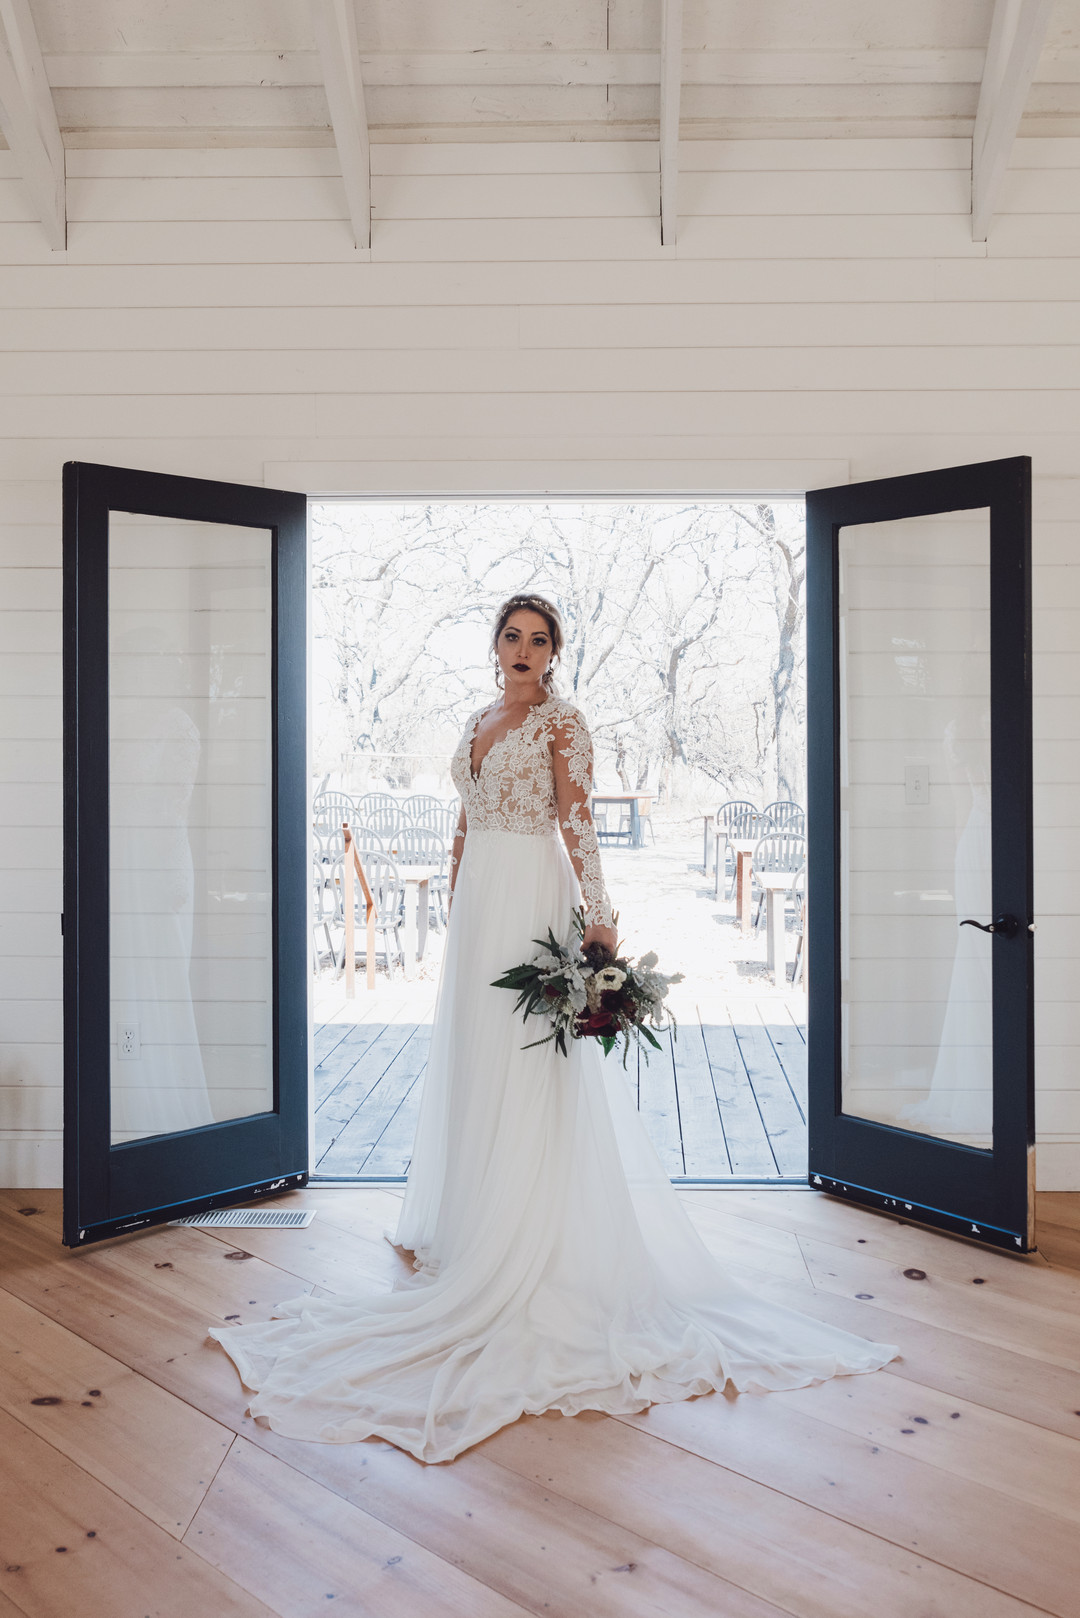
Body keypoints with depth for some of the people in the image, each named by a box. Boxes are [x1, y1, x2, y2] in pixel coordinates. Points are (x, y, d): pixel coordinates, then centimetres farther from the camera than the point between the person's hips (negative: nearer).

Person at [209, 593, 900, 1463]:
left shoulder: (562, 722, -5)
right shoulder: (480, 722, 16)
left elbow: (578, 825, -14)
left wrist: (598, 917, -22)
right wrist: (458, 907, 16)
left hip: (534, 899, -7)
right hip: (478, 900, 8)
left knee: (529, 1065, -3)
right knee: (473, 1054, 13)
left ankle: (530, 1236, 8)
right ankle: (471, 1214, 29)